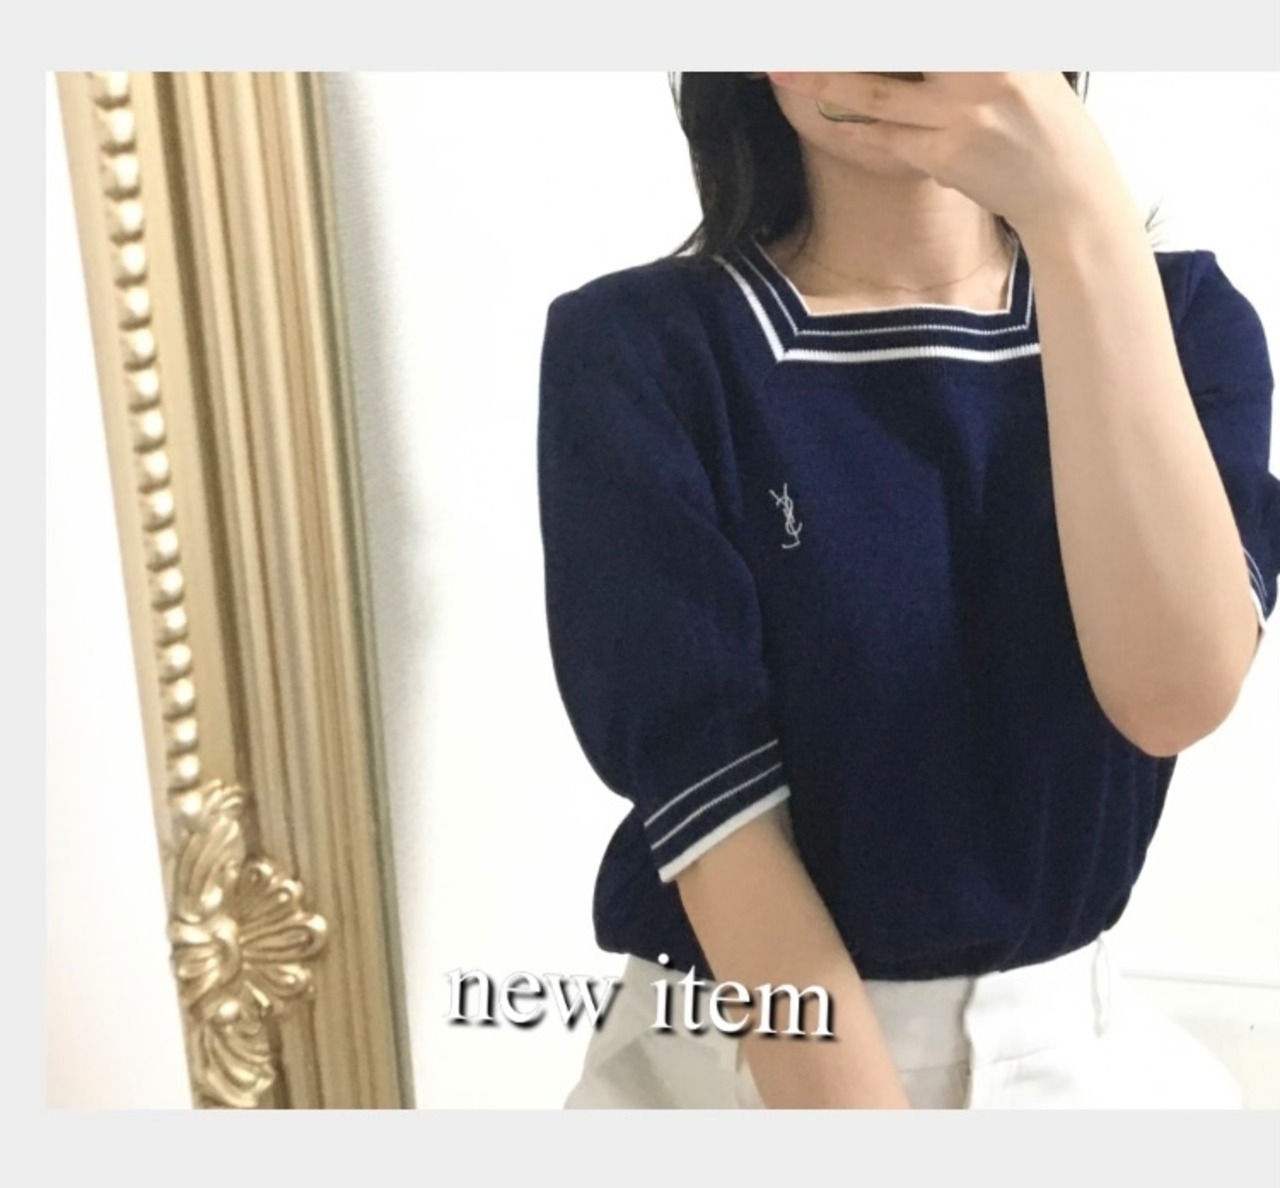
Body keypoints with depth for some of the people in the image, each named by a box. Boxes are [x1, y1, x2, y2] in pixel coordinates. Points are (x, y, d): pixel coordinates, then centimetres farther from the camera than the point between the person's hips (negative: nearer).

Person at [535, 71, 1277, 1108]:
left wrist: (1083, 226, -29)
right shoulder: (635, 350, -12)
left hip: (1067, 1049, 3)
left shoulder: (1176, 316, -4)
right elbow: (714, 808, -18)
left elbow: (1177, 697, -22)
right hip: (734, 1056, -2)